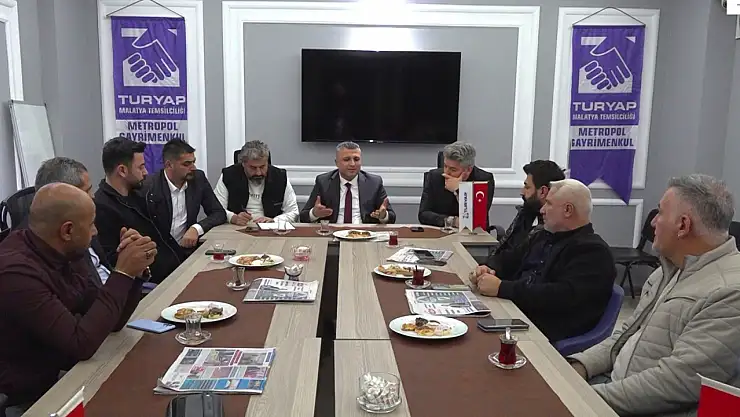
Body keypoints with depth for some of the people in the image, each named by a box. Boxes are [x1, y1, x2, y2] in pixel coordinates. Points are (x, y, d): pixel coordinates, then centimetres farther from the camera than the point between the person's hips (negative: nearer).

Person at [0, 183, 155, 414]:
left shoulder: (63, 255, -1)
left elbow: (111, 322, 4)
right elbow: (81, 343, -26)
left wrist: (133, 271, -11)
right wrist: (122, 274, -23)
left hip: (62, 373, 7)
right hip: (32, 396, -7)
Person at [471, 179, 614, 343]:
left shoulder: (593, 252, -8)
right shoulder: (544, 236, 19)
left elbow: (562, 297, -22)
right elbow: (509, 259, 23)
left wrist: (501, 288, -24)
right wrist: (489, 269, -2)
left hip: (549, 333, -8)